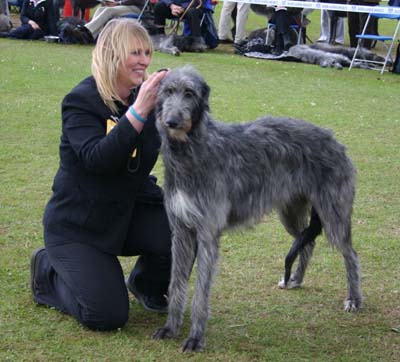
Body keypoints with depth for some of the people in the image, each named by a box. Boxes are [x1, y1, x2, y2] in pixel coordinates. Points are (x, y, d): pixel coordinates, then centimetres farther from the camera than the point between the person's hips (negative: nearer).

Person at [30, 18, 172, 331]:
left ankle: (146, 284, 12)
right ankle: (47, 270, 15)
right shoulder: (82, 100, -18)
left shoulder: (145, 97, -1)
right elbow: (96, 159, -33)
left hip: (132, 209, 5)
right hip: (79, 223, -5)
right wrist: (138, 111, -39)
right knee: (107, 317, -15)